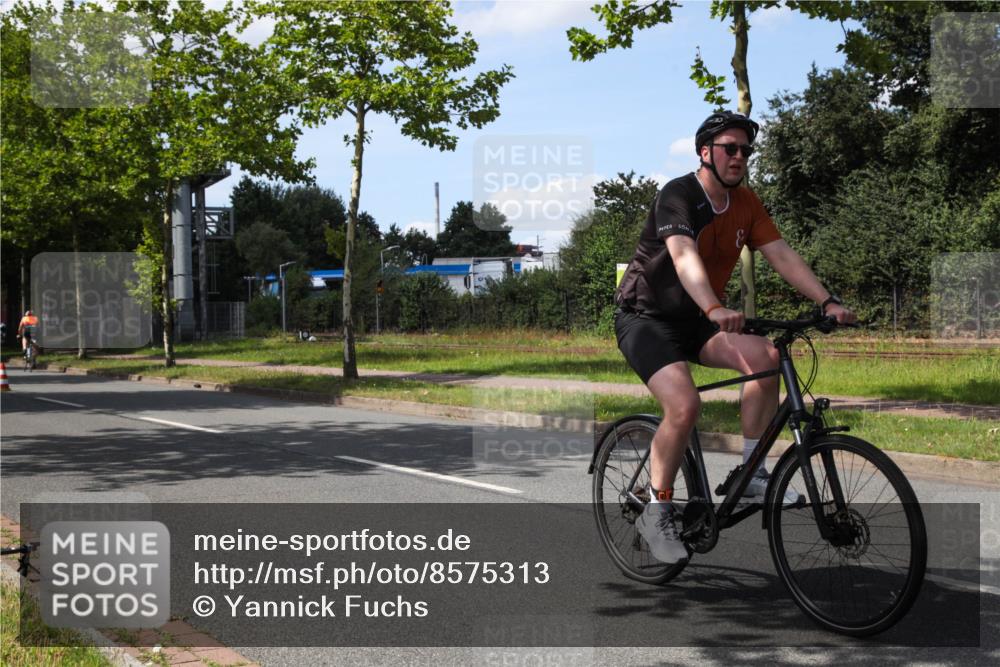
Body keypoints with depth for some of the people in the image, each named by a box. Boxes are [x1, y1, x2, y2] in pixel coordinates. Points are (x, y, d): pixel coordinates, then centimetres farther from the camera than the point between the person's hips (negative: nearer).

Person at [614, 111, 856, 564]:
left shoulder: (744, 203, 2)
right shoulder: (678, 196, -20)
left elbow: (782, 255, -4)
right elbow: (684, 256, -36)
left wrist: (827, 302, -17)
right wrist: (716, 310, -53)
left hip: (693, 320, 6)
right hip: (644, 318, -6)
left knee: (765, 356, -20)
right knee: (685, 405, -27)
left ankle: (752, 472, -8)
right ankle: (657, 511, -9)